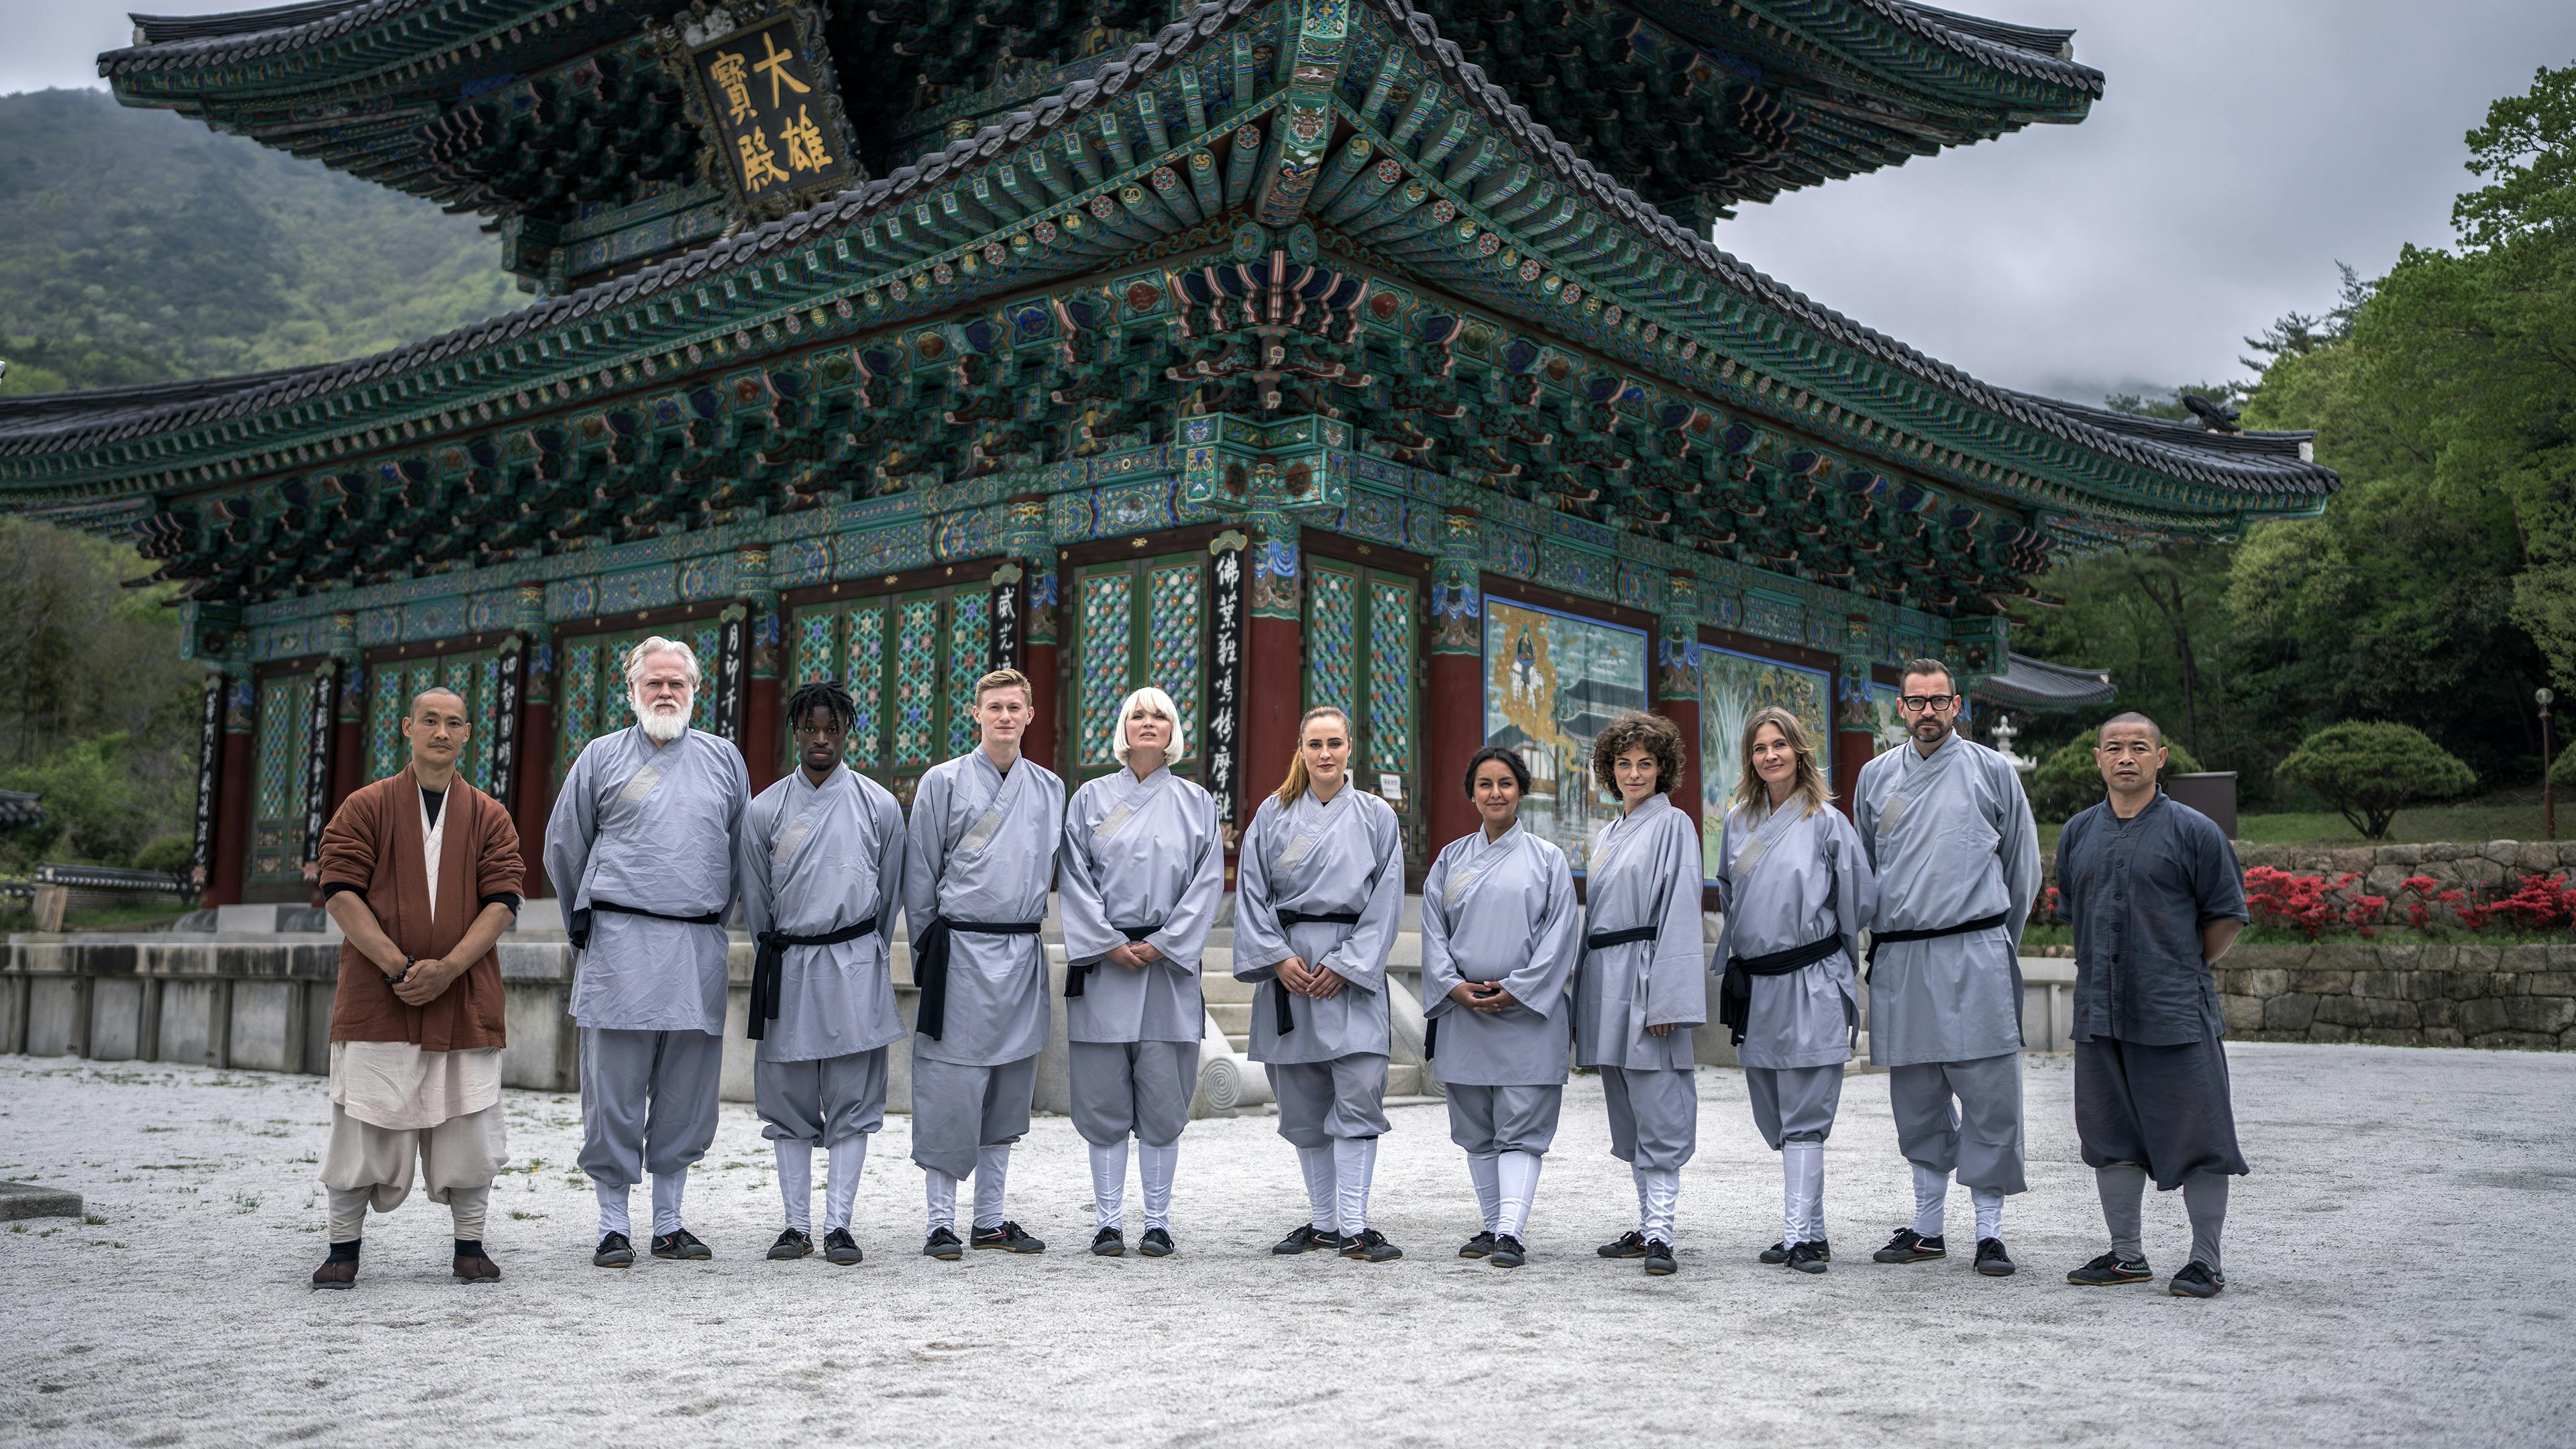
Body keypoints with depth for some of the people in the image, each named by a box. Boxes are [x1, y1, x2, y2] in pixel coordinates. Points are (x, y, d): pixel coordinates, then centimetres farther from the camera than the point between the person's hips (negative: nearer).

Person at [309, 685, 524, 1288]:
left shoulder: (489, 817, 9)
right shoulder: (364, 807, 5)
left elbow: (502, 903, 1)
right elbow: (340, 894, -3)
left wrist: (447, 967, -12)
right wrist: (397, 966, -14)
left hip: (465, 996, 1)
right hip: (375, 996, -1)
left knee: (469, 1120, 3)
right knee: (363, 1120, 0)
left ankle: (470, 1246, 14)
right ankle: (343, 1248, 13)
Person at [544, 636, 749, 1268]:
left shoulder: (723, 758, 12)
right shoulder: (602, 757, 7)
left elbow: (742, 849, 20)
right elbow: (563, 849, 14)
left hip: (700, 949, 2)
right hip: (620, 943, -2)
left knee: (686, 1097, 7)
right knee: (614, 1093, -1)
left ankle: (669, 1225, 17)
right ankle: (613, 1227, 8)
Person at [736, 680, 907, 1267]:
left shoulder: (879, 806, 1)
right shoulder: (764, 810, 2)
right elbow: (755, 900, 11)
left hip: (856, 962, -1)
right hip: (787, 964, 1)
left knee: (853, 1101, 0)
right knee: (788, 1101, 5)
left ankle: (838, 1224, 6)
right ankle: (797, 1223, 12)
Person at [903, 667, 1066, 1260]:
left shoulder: (1050, 788, 10)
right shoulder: (943, 781, -1)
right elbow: (920, 876, 2)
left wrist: (1030, 931, 14)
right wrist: (928, 952, 3)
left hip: (1024, 952, 4)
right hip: (962, 950, -4)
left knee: (1008, 1089, 10)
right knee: (951, 1085, -4)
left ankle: (991, 1220, 19)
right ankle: (941, 1222, 4)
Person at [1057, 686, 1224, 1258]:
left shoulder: (1196, 803, 9)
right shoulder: (1091, 799, 7)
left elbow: (1208, 883, 3)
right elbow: (1075, 879, 3)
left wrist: (1161, 944, -7)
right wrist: (1109, 944, -8)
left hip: (1169, 965, 0)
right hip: (1103, 966, 0)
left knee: (1163, 1099, 1)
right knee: (1105, 1099, 2)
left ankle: (1158, 1221, 10)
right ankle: (1108, 1221, 10)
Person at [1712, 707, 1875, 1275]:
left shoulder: (1826, 822, -5)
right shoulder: (1738, 821, 10)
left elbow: (1861, 898, -2)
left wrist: (1814, 934, 8)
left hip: (1810, 985, -6)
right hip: (1754, 986, 6)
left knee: (1803, 1119, -7)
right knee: (1773, 1116, 10)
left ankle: (1801, 1236, -4)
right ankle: (1809, 1231, 18)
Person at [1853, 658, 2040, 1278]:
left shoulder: (1993, 771, 4)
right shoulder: (1876, 776, 11)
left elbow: (2023, 866, 10)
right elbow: (1862, 868, 20)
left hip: (1974, 954, -3)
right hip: (1898, 960, 3)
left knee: (1988, 1097, -4)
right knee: (1917, 1100, 9)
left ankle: (1990, 1230, 5)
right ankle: (1928, 1226, 19)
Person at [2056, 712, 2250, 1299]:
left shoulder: (2194, 831, -5)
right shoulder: (2078, 833, 10)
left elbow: (2226, 916, 0)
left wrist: (2185, 970, 3)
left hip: (2176, 1014, -5)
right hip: (2099, 1013, 5)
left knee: (2197, 1140, 1)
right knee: (2110, 1136, 11)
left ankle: (2206, 1261, 12)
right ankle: (2126, 1254, 23)